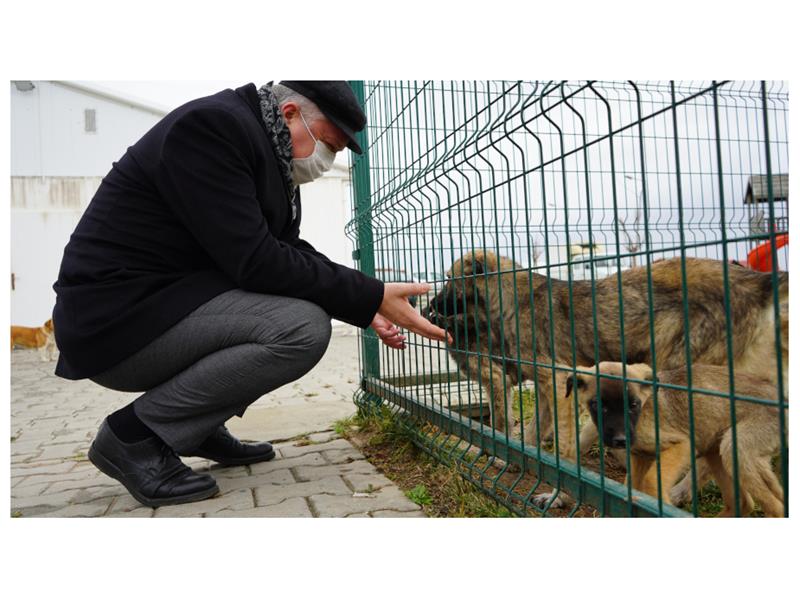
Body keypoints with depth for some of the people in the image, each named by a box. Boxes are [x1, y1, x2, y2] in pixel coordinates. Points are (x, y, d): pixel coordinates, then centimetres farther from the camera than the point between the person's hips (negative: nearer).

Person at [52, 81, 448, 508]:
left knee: (308, 305, 13)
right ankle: (135, 433, -9)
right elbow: (256, 262, -25)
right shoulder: (212, 125, -17)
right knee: (305, 328, -23)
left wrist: (366, 305, -1)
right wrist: (371, 297, -21)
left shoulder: (273, 159, 11)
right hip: (119, 318, -10)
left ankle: (201, 428, 13)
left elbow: (290, 254, 10)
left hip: (169, 303, 10)